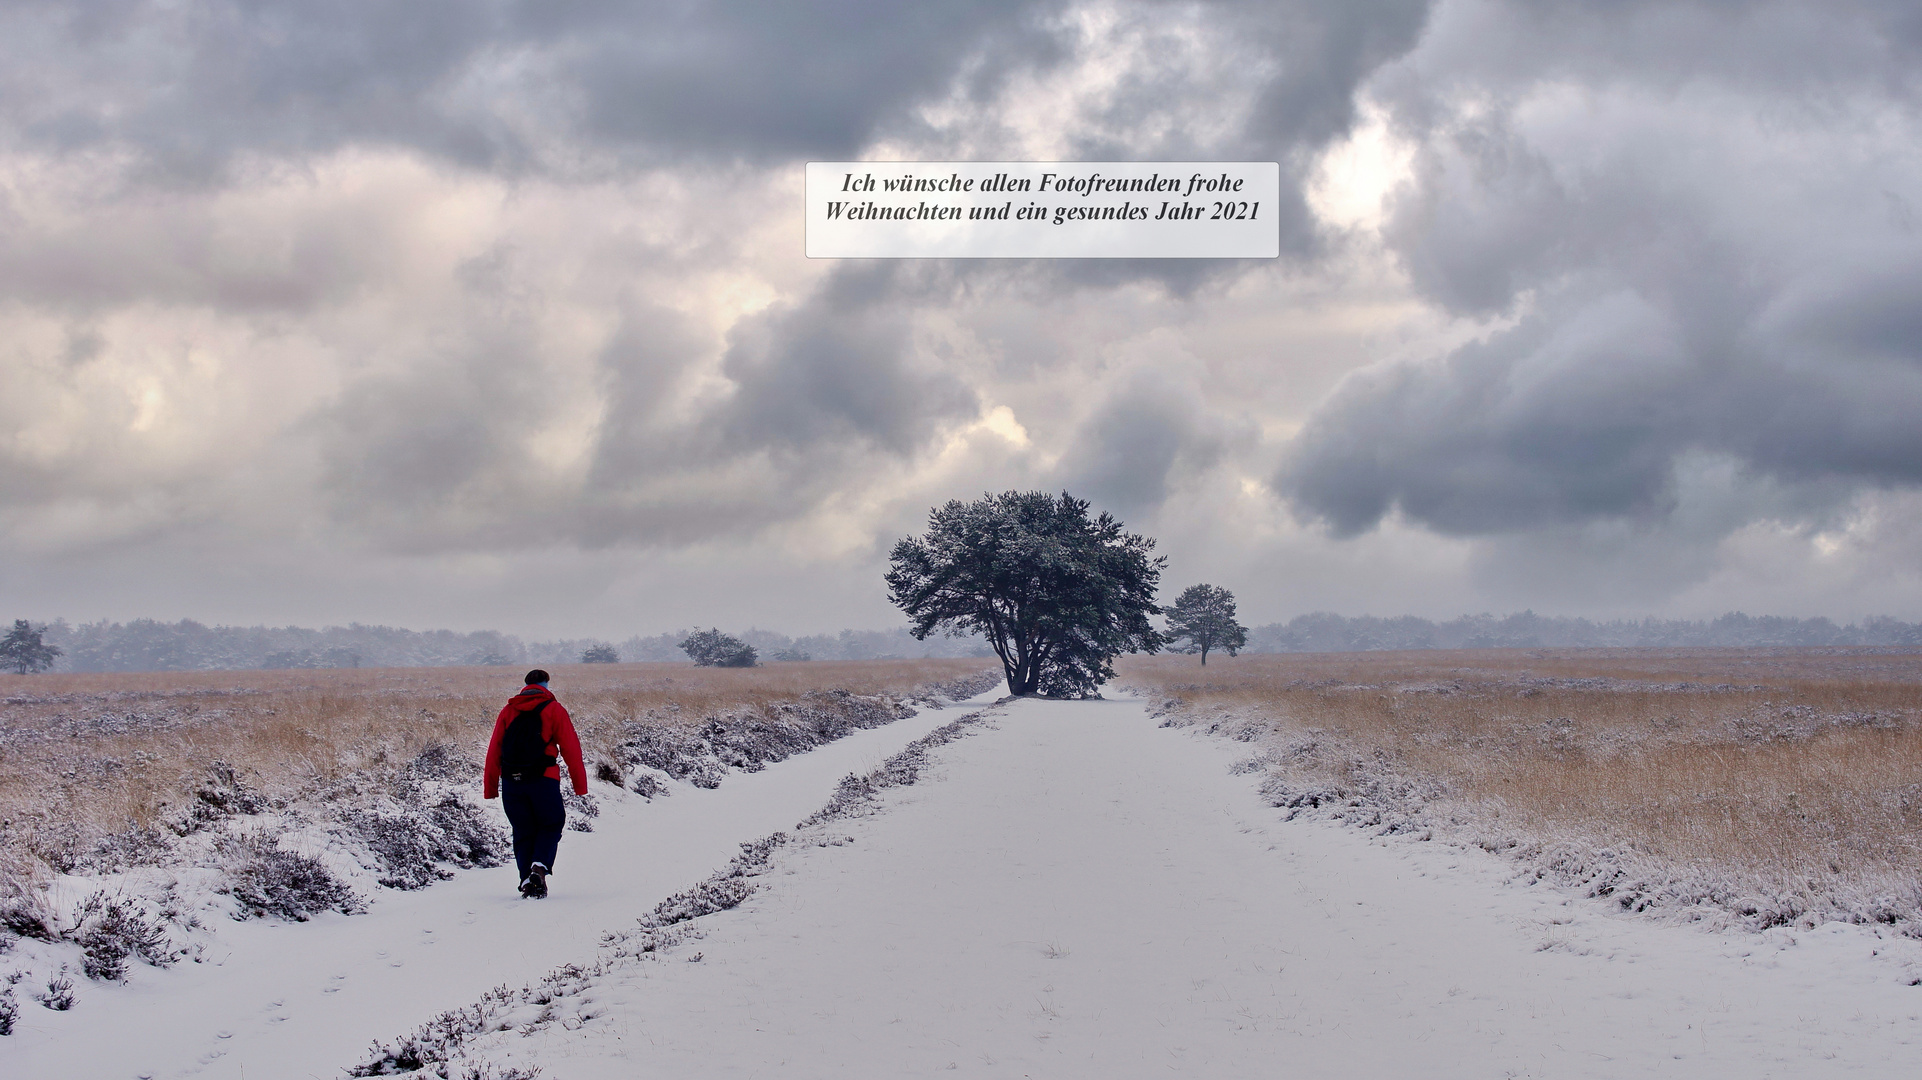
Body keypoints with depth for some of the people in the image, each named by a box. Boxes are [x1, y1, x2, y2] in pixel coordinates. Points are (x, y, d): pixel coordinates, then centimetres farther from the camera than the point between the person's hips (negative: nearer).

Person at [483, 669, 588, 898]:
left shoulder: (508, 711, 14)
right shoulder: (553, 709, 4)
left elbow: (494, 750, 10)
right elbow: (571, 748, -1)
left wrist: (490, 787, 13)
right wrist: (580, 784, 2)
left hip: (511, 782, 3)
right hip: (543, 780, -3)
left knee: (523, 832, 14)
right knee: (551, 826, 13)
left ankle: (527, 880, 5)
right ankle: (540, 866, -10)